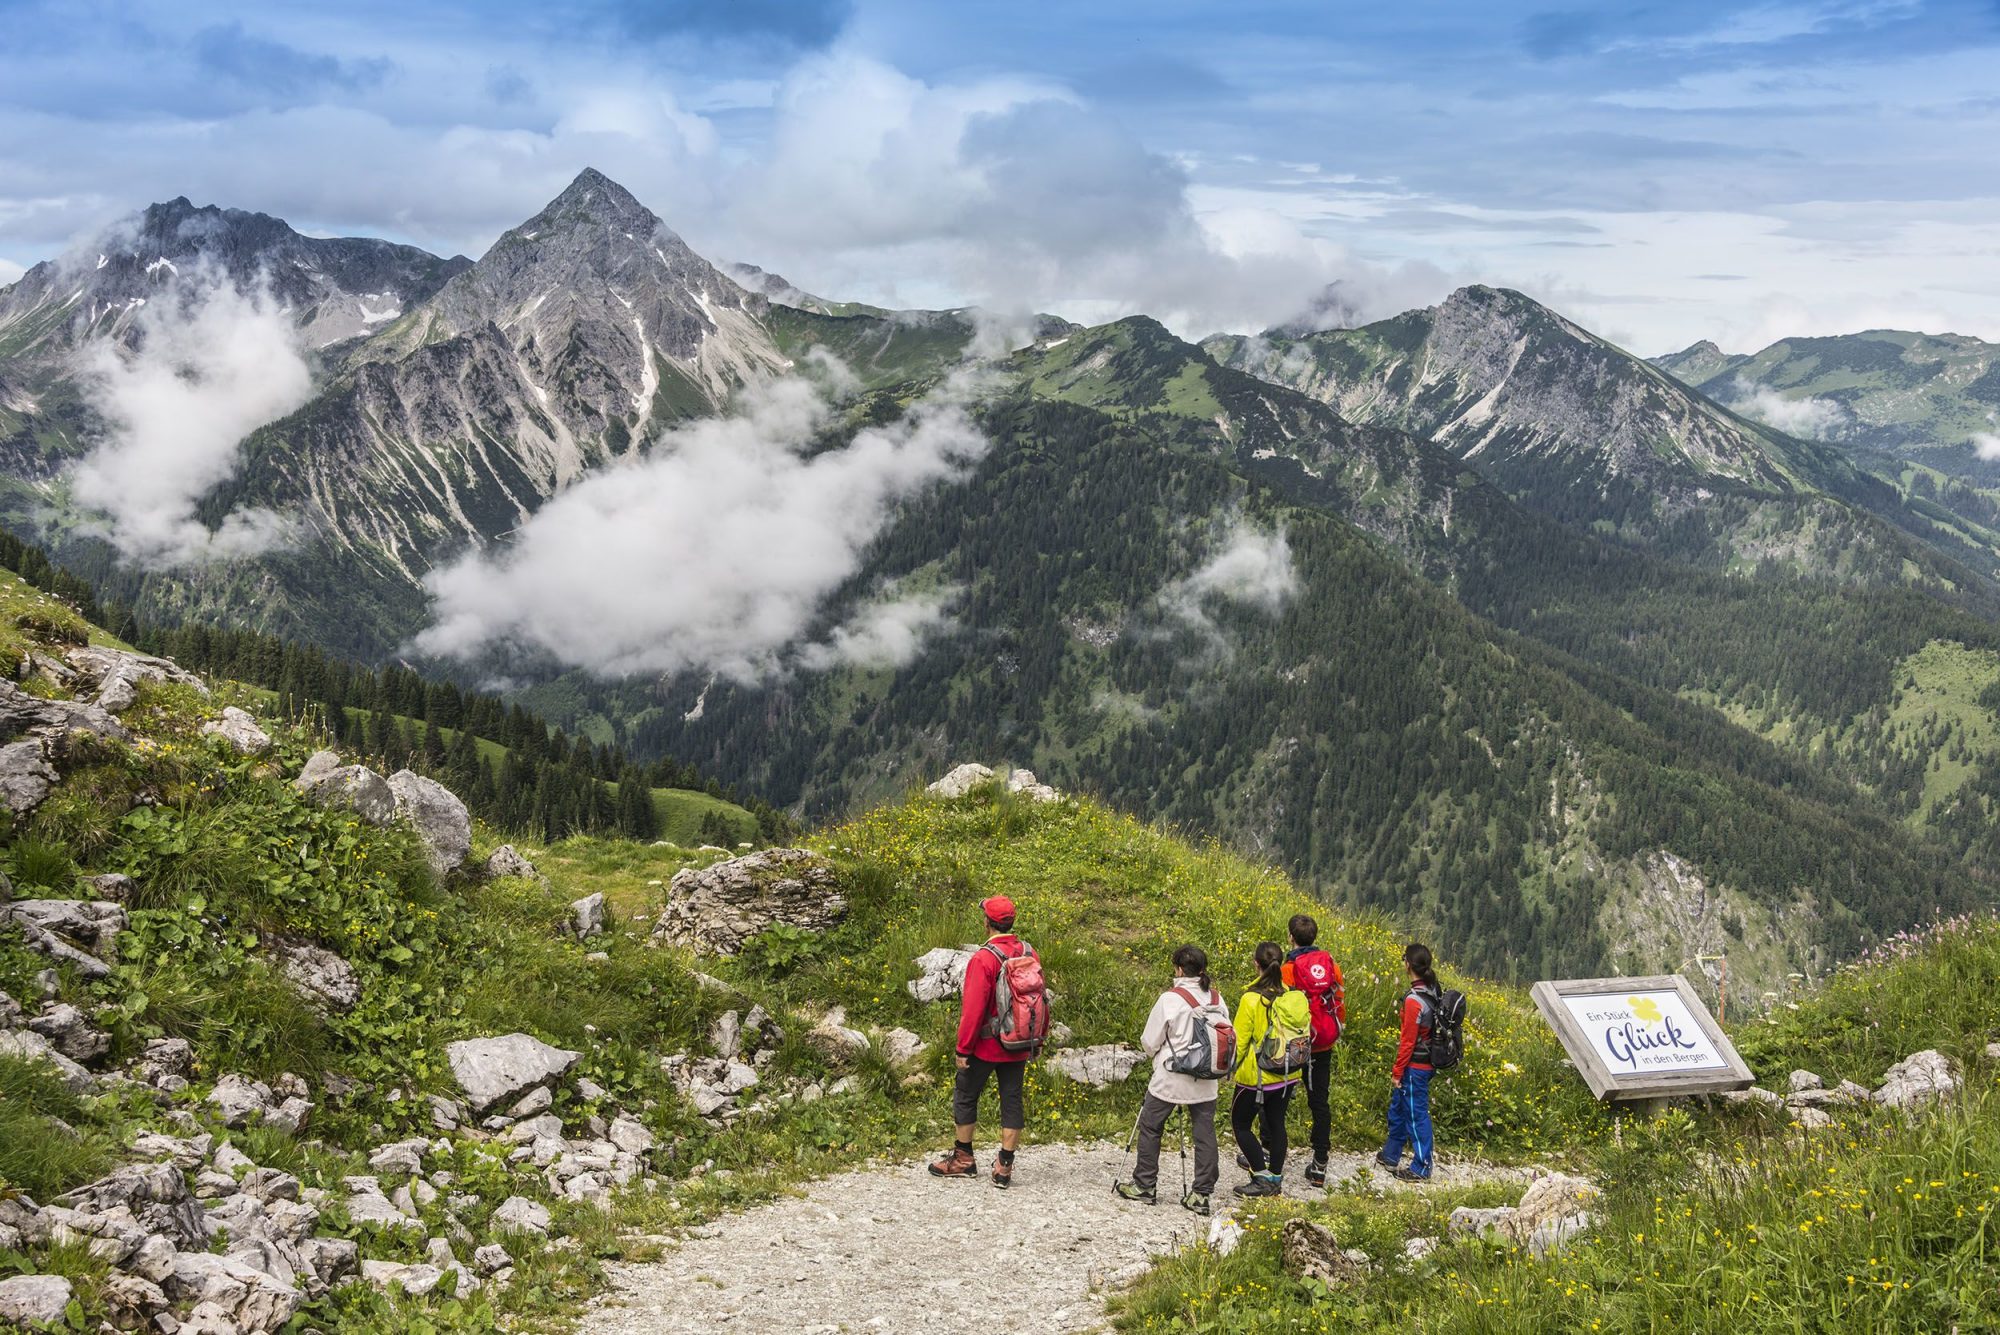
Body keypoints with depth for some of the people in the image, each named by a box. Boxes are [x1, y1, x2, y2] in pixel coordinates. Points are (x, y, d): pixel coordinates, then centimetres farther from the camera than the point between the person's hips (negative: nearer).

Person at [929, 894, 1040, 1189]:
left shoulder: (983, 959, -19)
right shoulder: (1030, 954, 0)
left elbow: (973, 1009, -19)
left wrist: (963, 1049, -11)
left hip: (986, 1046, -5)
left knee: (965, 1096, 12)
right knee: (1012, 1100, 9)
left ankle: (963, 1159, 21)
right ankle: (1005, 1168, 12)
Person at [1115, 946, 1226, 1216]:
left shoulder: (1171, 999, -15)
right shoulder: (1217, 999, 0)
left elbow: (1149, 1041, -7)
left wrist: (1157, 1054, 14)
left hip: (1171, 1079, -4)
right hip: (1206, 1082, 4)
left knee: (1150, 1127, 13)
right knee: (1204, 1133, 9)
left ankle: (1144, 1185, 21)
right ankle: (1202, 1194, 9)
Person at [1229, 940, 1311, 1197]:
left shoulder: (1252, 1000, -21)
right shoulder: (1294, 997, -6)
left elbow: (1240, 1040, -14)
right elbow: (1304, 1031, 5)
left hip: (1257, 1076, -6)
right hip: (1289, 1075, 6)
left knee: (1240, 1122, 11)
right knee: (1277, 1122, 19)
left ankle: (1263, 1177, 6)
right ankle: (1276, 1178, 26)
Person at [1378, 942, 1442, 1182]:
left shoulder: (1413, 1000, -25)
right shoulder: (1434, 990, 0)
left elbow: (1408, 1041, -20)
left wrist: (1397, 1073, -10)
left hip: (1415, 1067, -9)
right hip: (1427, 1061, 9)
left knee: (1416, 1115, 4)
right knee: (1397, 1108, 22)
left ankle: (1421, 1169, 14)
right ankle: (1390, 1156, 37)